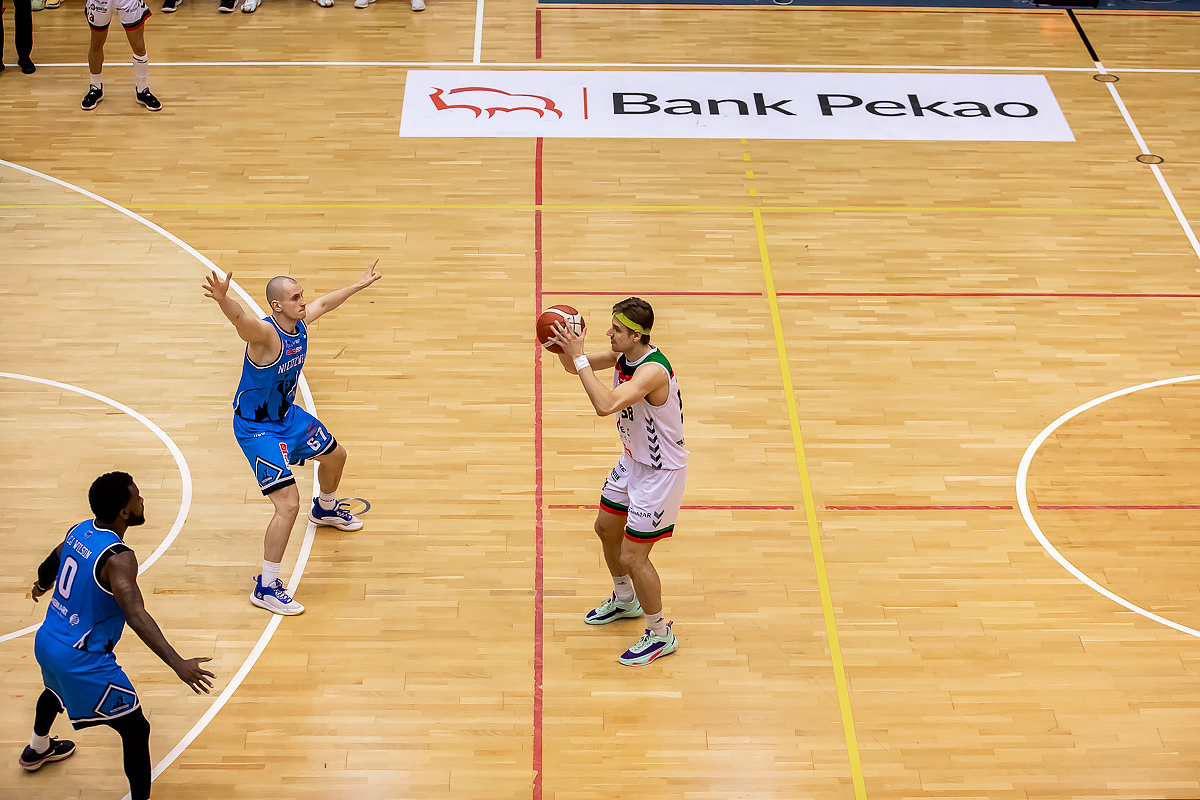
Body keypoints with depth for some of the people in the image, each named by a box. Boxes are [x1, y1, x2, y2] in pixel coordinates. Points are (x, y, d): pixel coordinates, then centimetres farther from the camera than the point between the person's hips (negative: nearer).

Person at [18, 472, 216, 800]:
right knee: (136, 730, -2)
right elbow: (136, 615, -38)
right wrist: (178, 664, -44)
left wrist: (42, 585, 44)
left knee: (57, 688, 41)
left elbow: (49, 567, 20)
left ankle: (37, 750, 67)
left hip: (47, 641, 10)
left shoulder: (79, 531, -1)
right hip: (82, 660, -10)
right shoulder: (118, 558, -27)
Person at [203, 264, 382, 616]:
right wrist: (223, 299, -78)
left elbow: (325, 302, 17)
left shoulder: (300, 323, -7)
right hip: (256, 427, -9)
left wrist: (359, 285, 30)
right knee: (288, 504, -18)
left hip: (288, 415, 9)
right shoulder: (264, 332, -31)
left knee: (335, 455, 30)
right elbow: (240, 318, -56)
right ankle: (265, 588, -6)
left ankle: (325, 508, 64)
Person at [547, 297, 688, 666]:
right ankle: (625, 600, 50)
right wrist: (565, 348, -19)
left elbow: (605, 404, -46)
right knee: (606, 528, 24)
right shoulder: (622, 354, -6)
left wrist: (579, 356, -41)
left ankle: (661, 635, 15)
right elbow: (573, 367, 5)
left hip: (661, 471, -10)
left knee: (632, 556, -6)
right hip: (633, 460, 10)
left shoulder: (653, 370, -34)